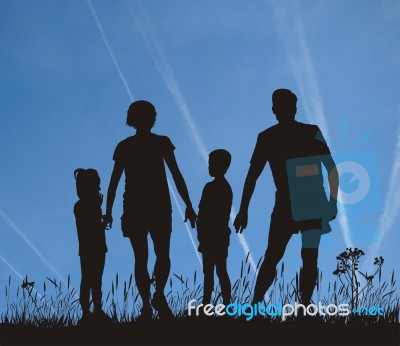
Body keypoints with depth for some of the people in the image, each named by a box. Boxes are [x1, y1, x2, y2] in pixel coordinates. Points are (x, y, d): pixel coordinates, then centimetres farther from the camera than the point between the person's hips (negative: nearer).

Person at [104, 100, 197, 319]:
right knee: (162, 256, 6)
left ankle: (147, 305, 2)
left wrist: (108, 212, 6)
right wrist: (188, 205, -4)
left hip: (134, 208, 2)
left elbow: (114, 181, 3)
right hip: (159, 207, -2)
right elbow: (176, 175, -4)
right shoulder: (162, 142, 1)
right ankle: (159, 295, -12)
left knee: (141, 258, 5)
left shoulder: (124, 146, 6)